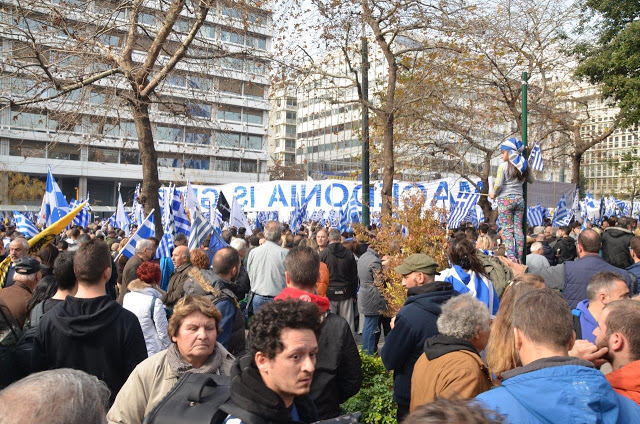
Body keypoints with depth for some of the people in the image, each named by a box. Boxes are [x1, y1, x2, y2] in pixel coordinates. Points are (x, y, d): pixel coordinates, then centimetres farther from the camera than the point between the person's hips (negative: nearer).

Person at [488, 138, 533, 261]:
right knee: (518, 229, 9)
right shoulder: (523, 166, 6)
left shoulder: (503, 166, -10)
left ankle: (510, 258, -7)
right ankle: (519, 258, 11)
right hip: (519, 199, 6)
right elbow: (531, 180, 18)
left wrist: (494, 194, 4)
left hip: (505, 199, -5)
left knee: (507, 229, -3)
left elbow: (498, 185, -13)